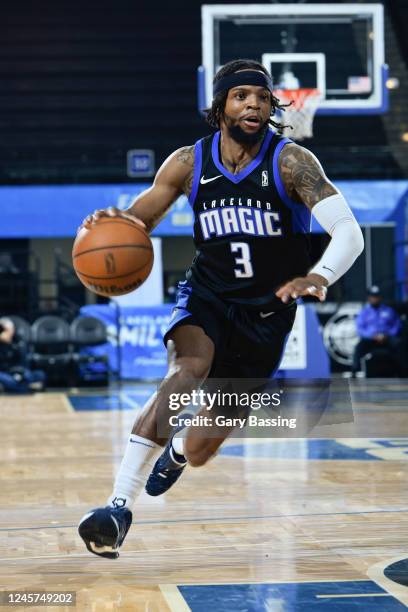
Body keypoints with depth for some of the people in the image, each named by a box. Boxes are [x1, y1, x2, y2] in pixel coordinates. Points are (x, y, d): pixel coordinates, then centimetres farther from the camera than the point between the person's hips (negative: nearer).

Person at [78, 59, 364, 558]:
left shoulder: (291, 162, -15)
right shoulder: (189, 163, -6)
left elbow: (349, 231, -25)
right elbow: (136, 222, 5)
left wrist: (319, 277, -47)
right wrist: (112, 223, -21)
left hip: (267, 313, -1)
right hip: (206, 296, 1)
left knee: (199, 451, 4)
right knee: (187, 371, -35)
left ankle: (177, 450, 46)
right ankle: (119, 506, -36)